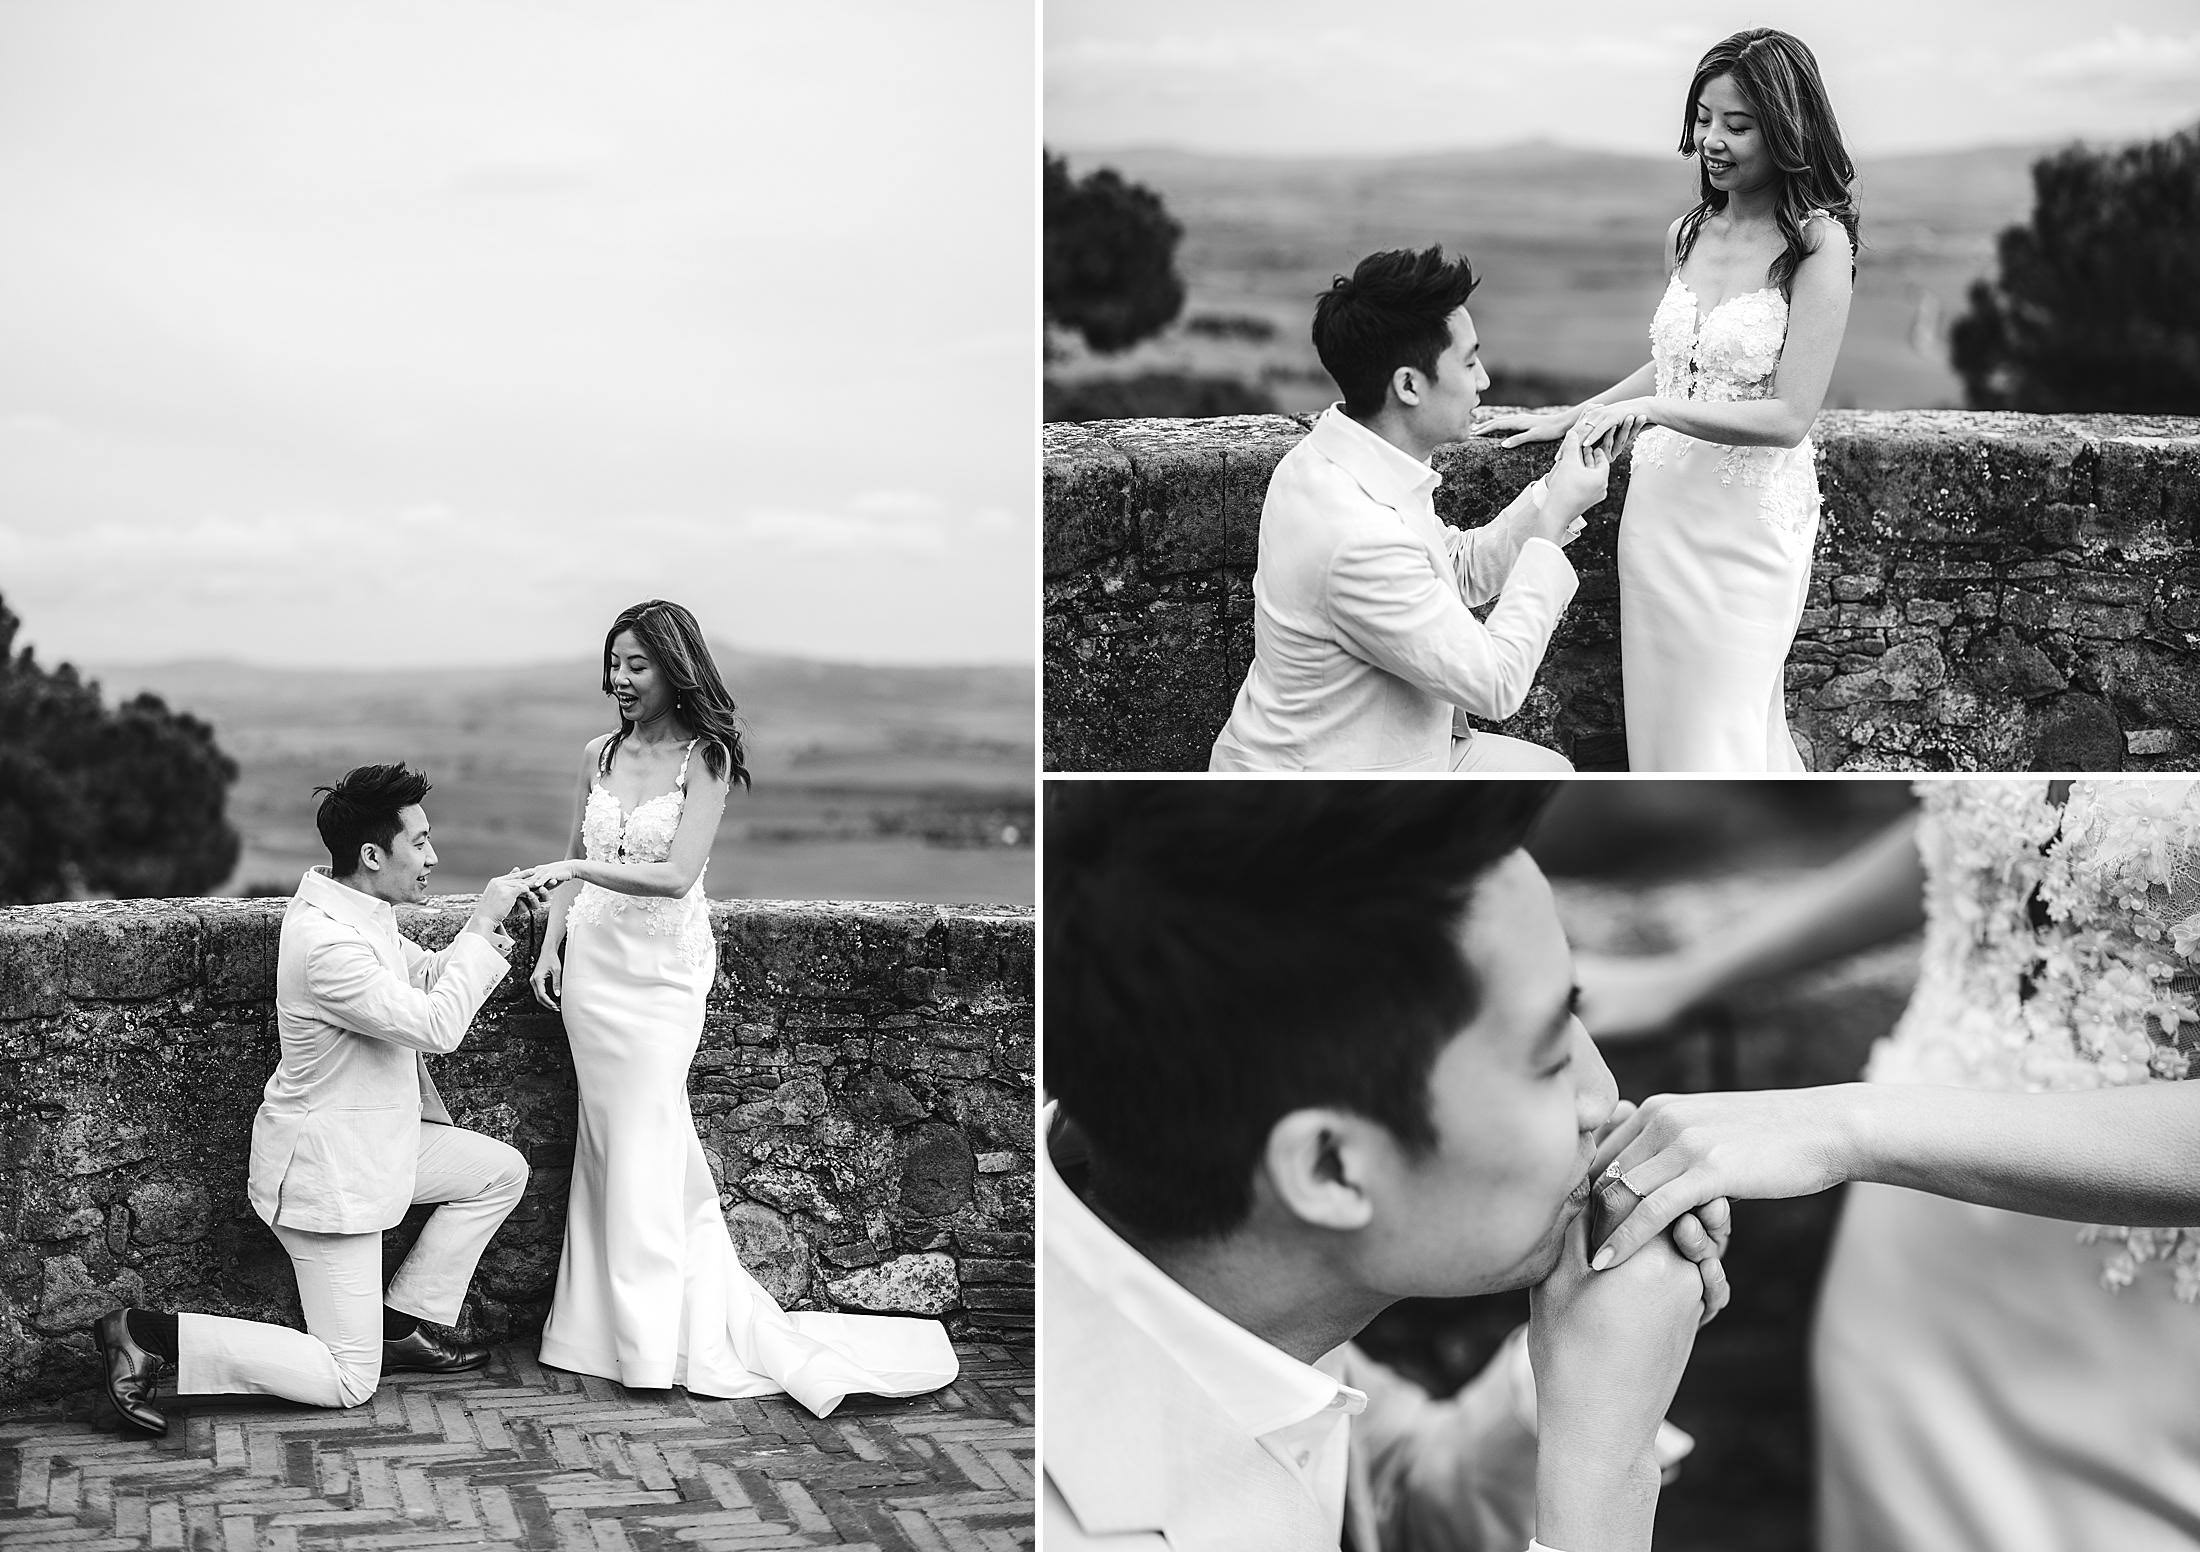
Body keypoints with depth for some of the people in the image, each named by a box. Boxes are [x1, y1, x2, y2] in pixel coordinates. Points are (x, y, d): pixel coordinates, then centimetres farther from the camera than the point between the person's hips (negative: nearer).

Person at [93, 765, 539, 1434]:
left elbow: (430, 975, 14)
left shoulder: (357, 911, 1)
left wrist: (492, 929, -4)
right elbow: (437, 1025, -30)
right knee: (348, 1381, -4)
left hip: (369, 1145, 10)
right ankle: (145, 1336, -3)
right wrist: (481, 925, -22)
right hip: (326, 1173, -10)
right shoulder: (327, 944, -30)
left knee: (501, 1171, 16)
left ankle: (403, 1325, 21)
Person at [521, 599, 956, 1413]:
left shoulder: (704, 758, -9)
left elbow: (677, 875, -19)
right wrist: (551, 945, 7)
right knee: (611, 1137, 7)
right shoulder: (599, 754, 7)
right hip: (593, 961, 5)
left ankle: (653, 1339, 1)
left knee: (644, 1142, -6)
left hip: (662, 970, -5)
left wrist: (582, 868, -29)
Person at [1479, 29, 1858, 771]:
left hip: (1748, 517, -6)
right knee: (1659, 722, 9)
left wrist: (1651, 409, -24)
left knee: (1716, 735, -4)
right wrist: (1568, 418, 21)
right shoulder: (1687, 234, 8)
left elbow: (1789, 417, -17)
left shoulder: (1818, 244, -11)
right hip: (1659, 501, 6)